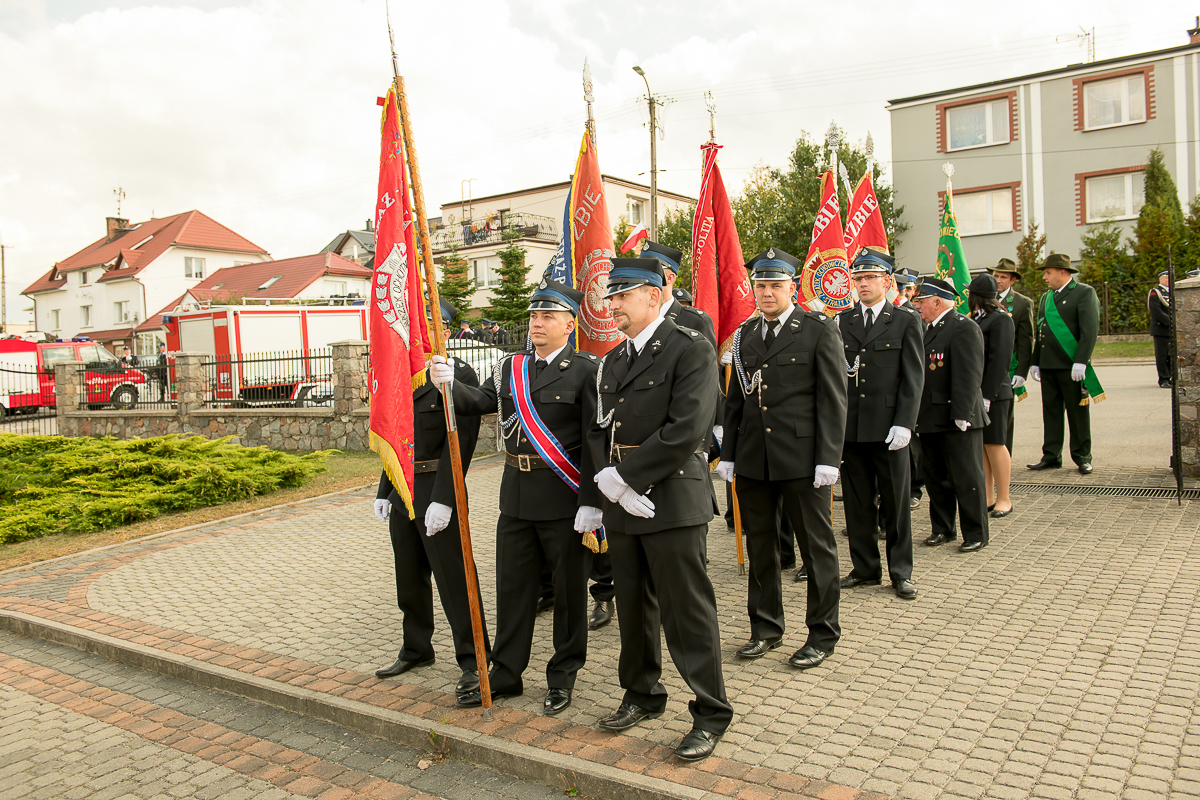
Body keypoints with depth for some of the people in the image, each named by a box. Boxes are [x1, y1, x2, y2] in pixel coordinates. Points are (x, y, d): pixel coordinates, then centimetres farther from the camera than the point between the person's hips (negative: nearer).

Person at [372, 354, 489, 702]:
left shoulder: (458, 375, -11)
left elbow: (461, 439, -18)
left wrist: (443, 498, -24)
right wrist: (383, 491, 16)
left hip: (437, 494, -8)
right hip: (403, 493, 8)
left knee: (453, 578, -3)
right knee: (409, 579, 18)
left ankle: (472, 661, 8)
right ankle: (416, 650, 34)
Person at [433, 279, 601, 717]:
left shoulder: (586, 370, -7)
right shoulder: (510, 368, 11)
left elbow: (595, 441, -12)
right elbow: (478, 402, -1)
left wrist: (589, 505, -17)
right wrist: (449, 385, -22)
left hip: (563, 500, -5)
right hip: (516, 496, 5)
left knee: (569, 591, 8)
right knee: (512, 587, 14)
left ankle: (563, 676, 25)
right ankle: (505, 673, 28)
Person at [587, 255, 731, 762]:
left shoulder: (690, 350, -9)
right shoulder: (613, 361, 16)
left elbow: (686, 431, -19)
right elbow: (600, 430, 13)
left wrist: (624, 475, -16)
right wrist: (612, 485, -5)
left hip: (672, 501, -7)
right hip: (621, 504, 7)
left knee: (686, 611, 0)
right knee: (633, 606, 18)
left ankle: (710, 712, 15)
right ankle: (642, 695, 35)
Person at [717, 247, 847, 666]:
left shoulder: (819, 330, -3)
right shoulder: (745, 333, 12)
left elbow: (833, 399, -6)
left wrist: (828, 458, -13)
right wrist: (728, 453, 9)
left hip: (801, 457, -5)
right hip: (752, 458, 5)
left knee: (816, 545, 6)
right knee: (760, 545, 13)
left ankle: (822, 634, 21)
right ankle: (765, 628, 28)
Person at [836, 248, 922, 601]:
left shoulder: (906, 322, 3)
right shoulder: (841, 323, 10)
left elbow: (913, 378, -2)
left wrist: (904, 424, -12)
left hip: (888, 427, -3)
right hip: (850, 427, 3)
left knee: (896, 503, 6)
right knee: (857, 503, 9)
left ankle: (901, 572, 17)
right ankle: (865, 568, 22)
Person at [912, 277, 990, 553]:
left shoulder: (963, 328, -13)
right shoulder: (931, 329, 15)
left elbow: (969, 376, -19)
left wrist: (962, 415, -23)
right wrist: (918, 415, 15)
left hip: (957, 421, -9)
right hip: (931, 420, 9)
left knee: (967, 479, 2)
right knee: (935, 478, 15)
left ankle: (976, 534, 13)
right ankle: (942, 529, 27)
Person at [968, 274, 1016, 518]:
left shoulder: (1001, 320, -11)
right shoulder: (976, 319, 14)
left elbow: (1000, 360, -17)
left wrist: (987, 394, -20)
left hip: (993, 393, -8)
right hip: (974, 392, 8)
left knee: (995, 444, 0)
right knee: (979, 446, 11)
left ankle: (1004, 499, 12)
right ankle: (986, 498, 20)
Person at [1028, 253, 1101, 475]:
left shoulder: (1085, 293, -4)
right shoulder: (1046, 297, 17)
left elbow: (1090, 330, -11)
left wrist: (1080, 362, -18)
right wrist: (1034, 362, 14)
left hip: (1071, 365, -6)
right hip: (1048, 365, 6)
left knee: (1077, 411, 2)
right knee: (1051, 411, 8)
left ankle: (1082, 457, 12)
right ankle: (1051, 456, 14)